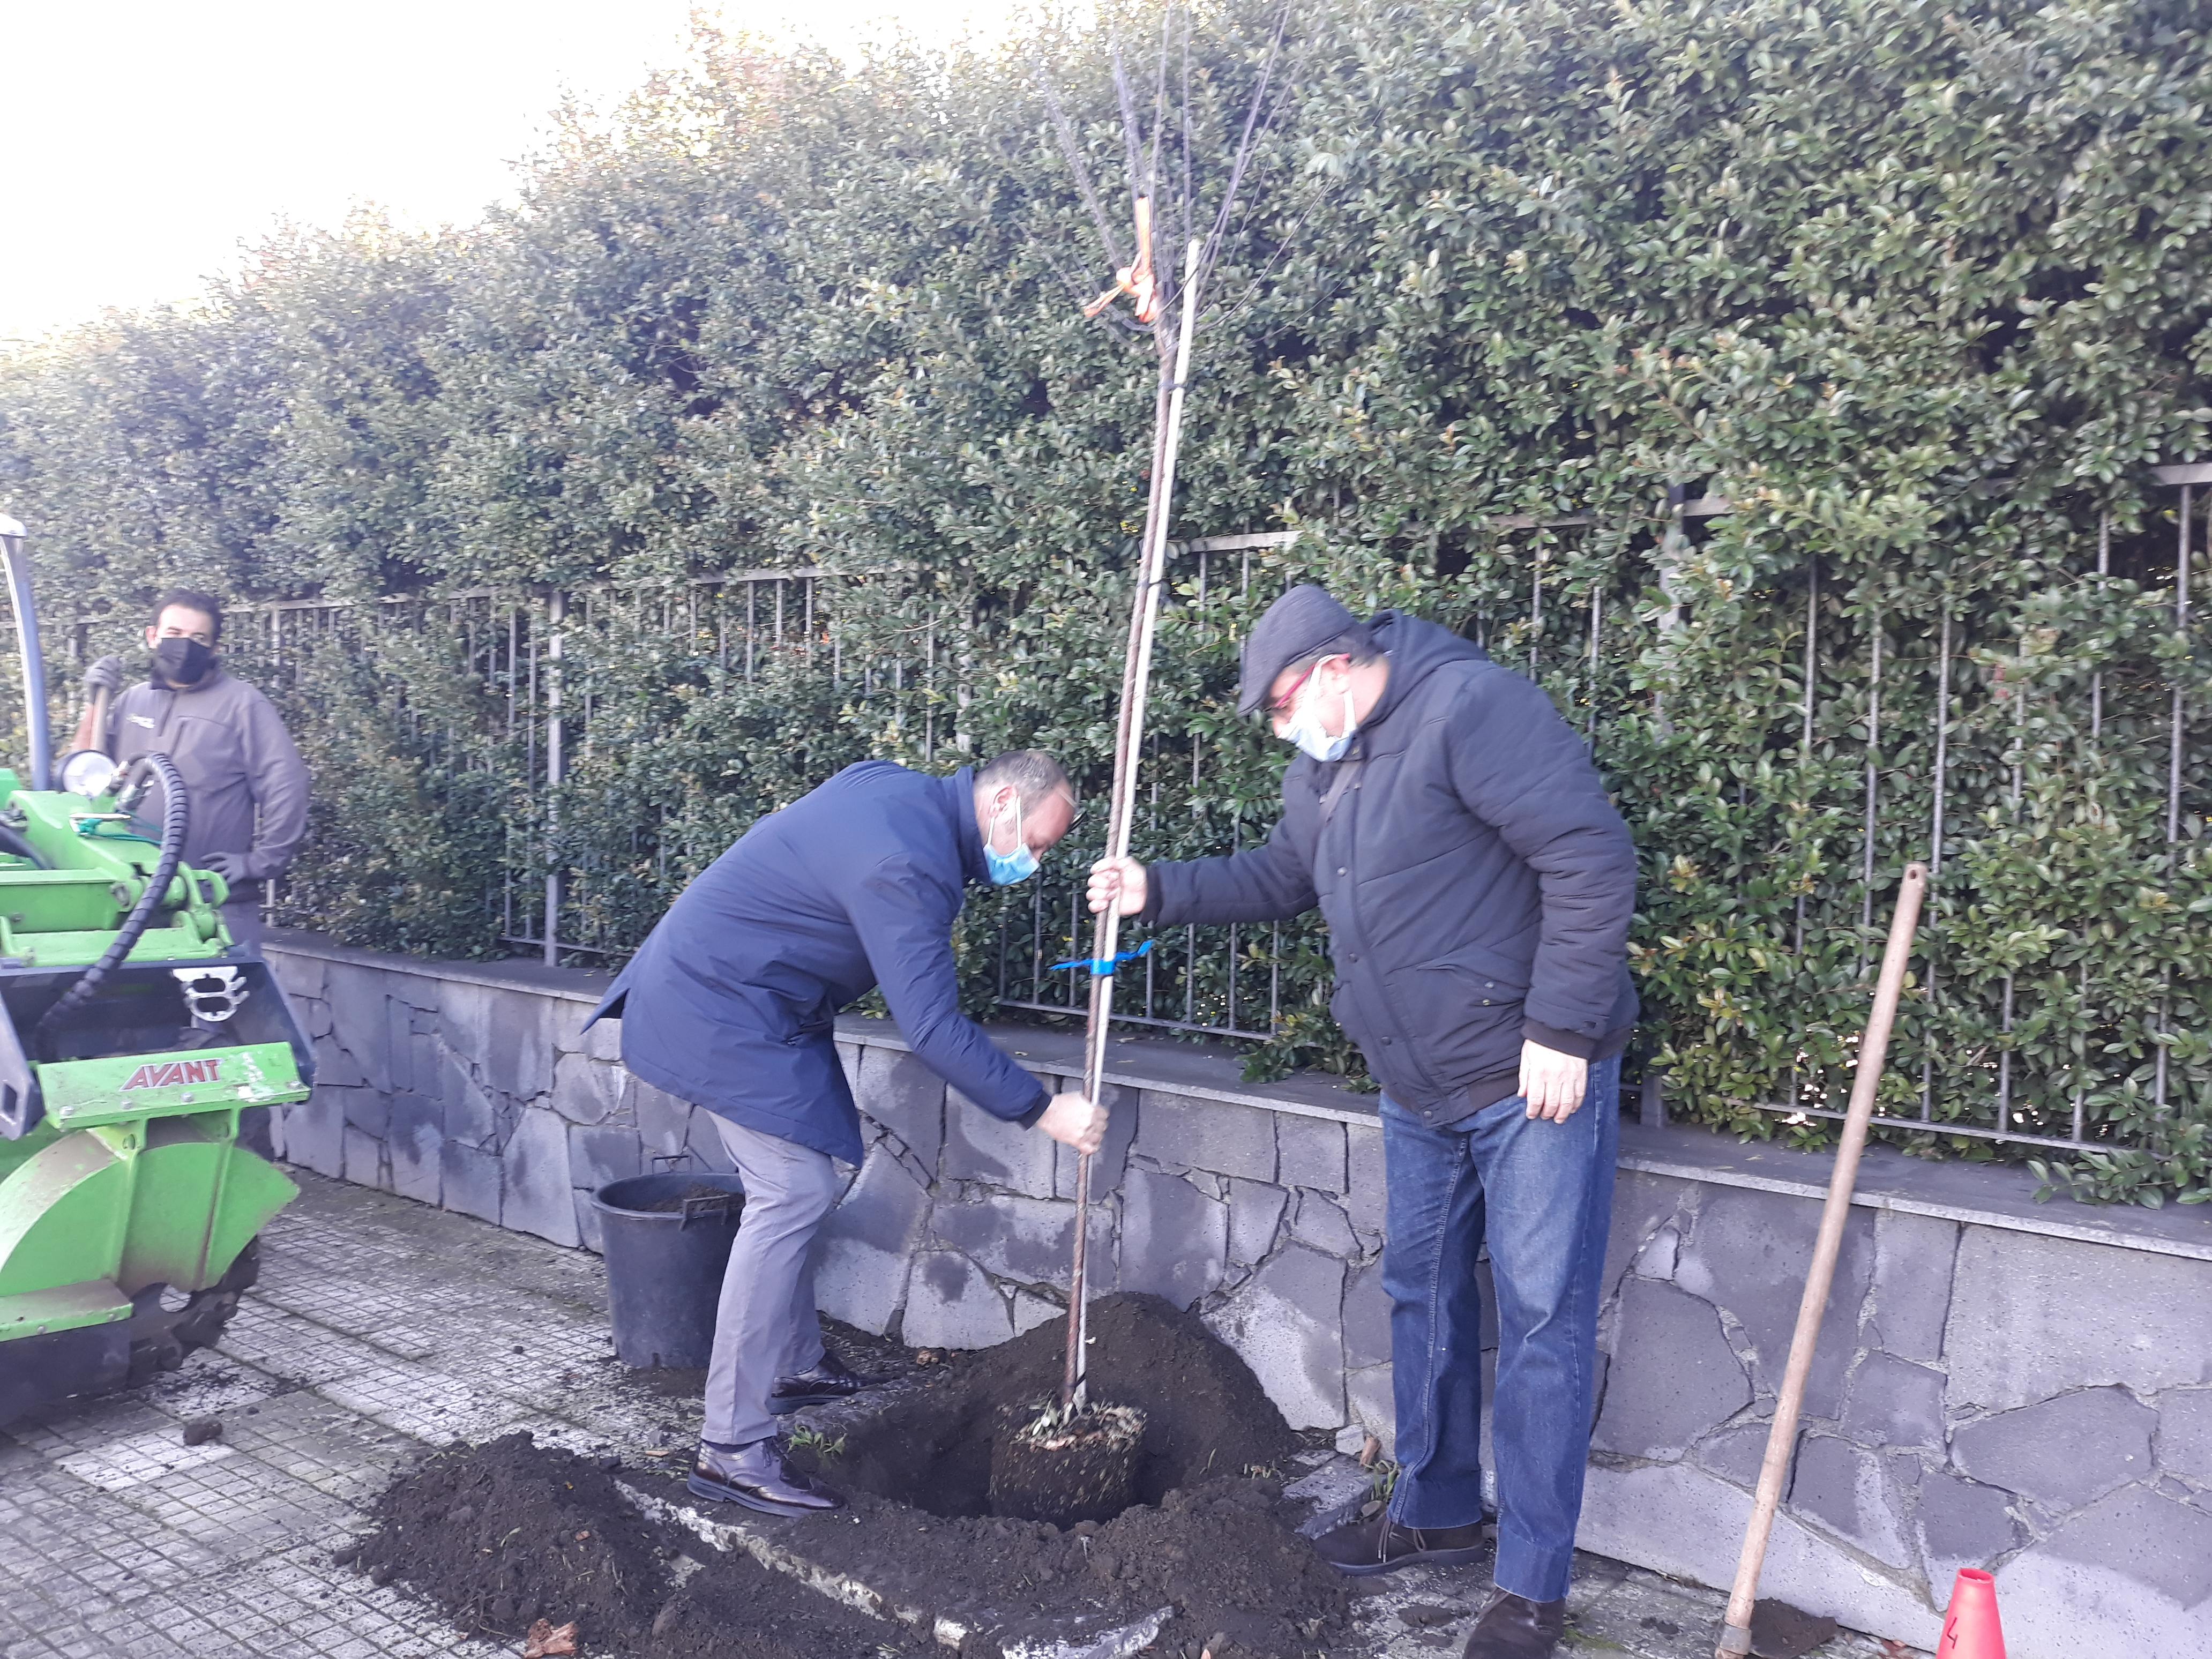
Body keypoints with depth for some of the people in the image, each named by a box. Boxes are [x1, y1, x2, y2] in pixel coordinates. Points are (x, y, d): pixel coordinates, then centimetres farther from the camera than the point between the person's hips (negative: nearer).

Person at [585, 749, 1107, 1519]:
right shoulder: (908, 865, -26)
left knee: (794, 1191, 16)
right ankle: (731, 1448, -10)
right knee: (793, 1195, -13)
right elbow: (933, 1028, -27)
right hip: (724, 1012, -10)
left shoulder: (898, 787, 4)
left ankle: (794, 1364, 30)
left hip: (703, 980, 11)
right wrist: (1042, 1110, -21)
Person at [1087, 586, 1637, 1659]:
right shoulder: (1327, 771, 10)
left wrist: (1562, 1029, -23)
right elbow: (1277, 879, 24)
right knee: (1422, 1292, 18)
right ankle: (1438, 1512, 36)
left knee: (1541, 1319, -1)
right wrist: (1158, 892, 10)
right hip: (1419, 1089, 9)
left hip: (1538, 1075, -9)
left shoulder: (1471, 707, -19)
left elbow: (1591, 858, -24)